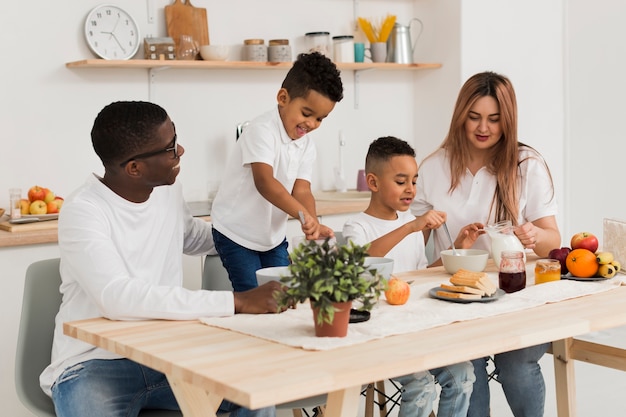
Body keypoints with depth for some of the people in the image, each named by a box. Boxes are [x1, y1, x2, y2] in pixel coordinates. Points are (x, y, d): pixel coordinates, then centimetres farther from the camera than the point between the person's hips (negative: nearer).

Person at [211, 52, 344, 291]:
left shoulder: (306, 146, 0)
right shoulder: (262, 130, -23)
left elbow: (301, 191, -10)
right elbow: (264, 182, -37)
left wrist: (314, 225, -30)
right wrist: (303, 215, -50)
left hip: (274, 236, 7)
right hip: (236, 233, -7)